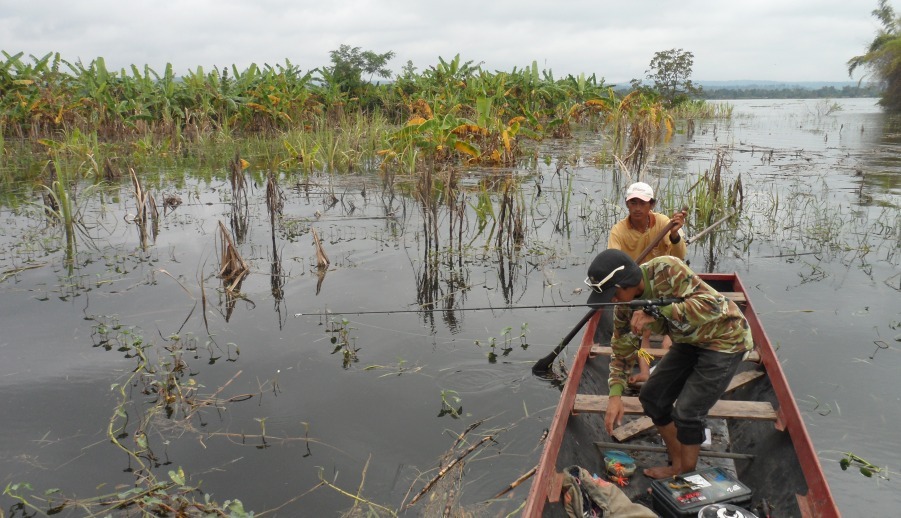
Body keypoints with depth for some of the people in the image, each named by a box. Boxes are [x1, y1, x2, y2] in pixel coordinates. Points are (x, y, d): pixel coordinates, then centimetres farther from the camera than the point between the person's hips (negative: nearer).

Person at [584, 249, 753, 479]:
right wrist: (615, 394, -12)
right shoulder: (624, 306, -10)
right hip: (690, 340, 8)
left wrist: (657, 311, -42)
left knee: (687, 411, -11)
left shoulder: (667, 270, -31)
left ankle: (687, 476, 12)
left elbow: (711, 305, -36)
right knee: (652, 397, 7)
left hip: (725, 339, -8)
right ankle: (678, 464, 23)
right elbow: (622, 349, -1)